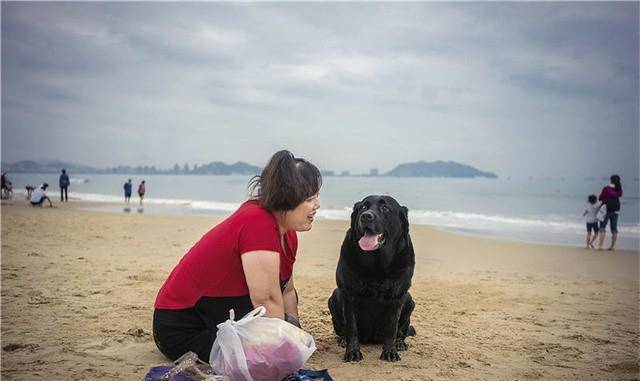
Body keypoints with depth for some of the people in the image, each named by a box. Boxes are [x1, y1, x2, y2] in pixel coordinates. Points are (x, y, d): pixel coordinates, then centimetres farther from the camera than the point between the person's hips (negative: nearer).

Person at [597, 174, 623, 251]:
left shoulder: (606, 188, -10)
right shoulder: (619, 189, 2)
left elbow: (600, 198, -8)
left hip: (607, 209, -4)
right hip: (616, 210, 4)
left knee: (602, 227, -1)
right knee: (614, 228, 9)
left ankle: (600, 245, -11)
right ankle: (612, 246, 10)